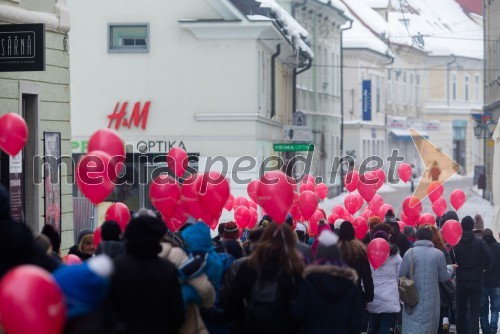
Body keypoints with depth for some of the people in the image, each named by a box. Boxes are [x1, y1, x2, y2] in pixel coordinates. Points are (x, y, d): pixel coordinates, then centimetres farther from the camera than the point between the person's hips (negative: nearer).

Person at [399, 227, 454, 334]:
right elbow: (444, 277, 4)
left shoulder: (409, 253, -5)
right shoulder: (438, 254, -2)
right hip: (431, 300, 1)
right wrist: (450, 268, 25)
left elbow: (401, 275, -2)